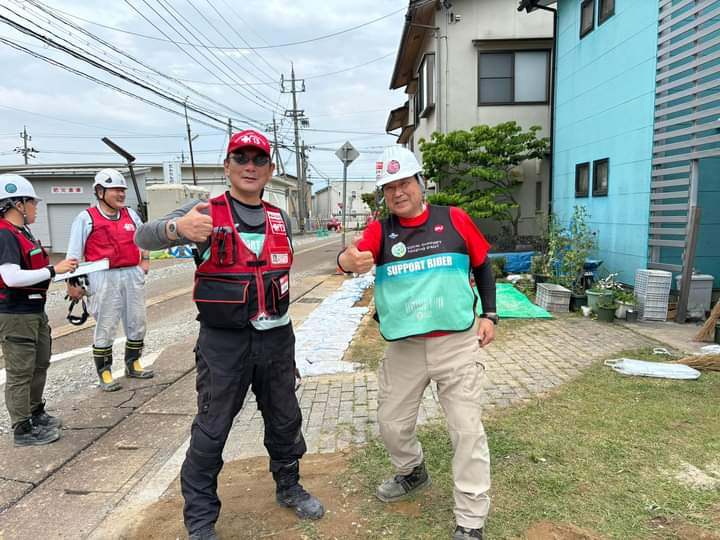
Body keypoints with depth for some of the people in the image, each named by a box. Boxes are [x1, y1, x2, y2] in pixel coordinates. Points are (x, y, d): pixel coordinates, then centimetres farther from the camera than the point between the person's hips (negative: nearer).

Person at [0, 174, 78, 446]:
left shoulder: (23, 232, 13)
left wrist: (63, 270, 7)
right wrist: (54, 270, -25)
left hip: (35, 311, 10)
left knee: (40, 364, 20)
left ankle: (36, 413, 36)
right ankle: (23, 430, 11)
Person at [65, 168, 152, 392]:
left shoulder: (131, 214, 11)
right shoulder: (86, 218, -4)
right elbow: (74, 254, -5)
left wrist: (145, 260, 16)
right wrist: (72, 283, -9)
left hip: (133, 275, 5)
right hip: (104, 279, -5)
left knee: (137, 323, 13)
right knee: (105, 327, 1)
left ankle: (133, 364, 30)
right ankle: (104, 373, 15)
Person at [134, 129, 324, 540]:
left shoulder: (281, 219, 6)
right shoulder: (207, 213, -8)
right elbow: (144, 237, -20)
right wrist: (177, 228, -42)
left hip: (277, 339, 5)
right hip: (223, 341, -4)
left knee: (285, 420, 18)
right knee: (211, 430, 5)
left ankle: (289, 487, 41)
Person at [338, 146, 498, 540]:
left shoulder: (455, 220, -3)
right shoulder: (379, 230, -1)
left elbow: (482, 265, 8)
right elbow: (355, 257, -21)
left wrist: (489, 314, 2)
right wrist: (347, 261, -45)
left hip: (458, 344, -2)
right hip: (404, 348, 2)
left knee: (467, 429, 2)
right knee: (391, 424, 14)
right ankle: (412, 473, 45)